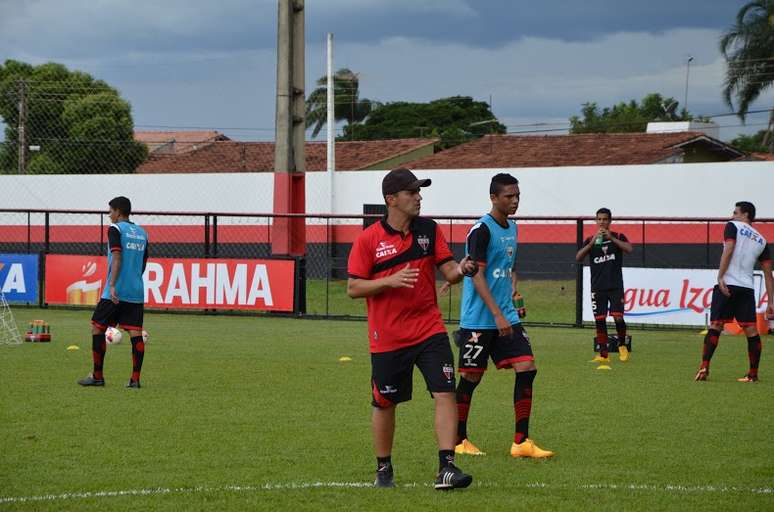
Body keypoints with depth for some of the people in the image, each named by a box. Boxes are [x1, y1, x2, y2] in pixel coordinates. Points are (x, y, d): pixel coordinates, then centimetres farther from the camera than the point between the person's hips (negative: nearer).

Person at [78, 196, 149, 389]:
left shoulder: (116, 229, -4)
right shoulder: (142, 233, 15)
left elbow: (117, 258, -16)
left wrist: (112, 285, -22)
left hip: (116, 292, -6)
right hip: (137, 293, 6)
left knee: (97, 328, 6)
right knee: (136, 334, 0)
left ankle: (97, 376, 7)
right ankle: (135, 379, -5)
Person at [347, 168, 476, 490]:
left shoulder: (429, 230, 4)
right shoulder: (369, 239, -6)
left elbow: (448, 271, 4)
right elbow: (353, 288, -5)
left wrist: (461, 269, -20)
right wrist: (390, 281, -20)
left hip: (429, 328, 2)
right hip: (386, 338, -2)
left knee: (445, 393, -13)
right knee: (385, 404, 9)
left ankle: (446, 468, -15)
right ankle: (383, 469, 27)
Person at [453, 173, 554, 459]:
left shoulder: (511, 228, 12)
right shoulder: (481, 230, -13)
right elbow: (477, 276, -18)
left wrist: (513, 288, 13)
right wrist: (498, 316, -23)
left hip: (506, 317, 7)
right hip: (478, 319, -7)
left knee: (526, 368, -4)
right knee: (471, 377, 1)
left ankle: (521, 442, -2)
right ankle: (459, 440, 16)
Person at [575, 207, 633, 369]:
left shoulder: (618, 237, 4)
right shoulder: (590, 240, 8)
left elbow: (628, 249, -16)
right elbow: (578, 258, -6)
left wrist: (611, 238, -23)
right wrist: (592, 243, -19)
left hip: (615, 286, -2)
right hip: (598, 287, 2)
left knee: (618, 318, -14)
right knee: (600, 321, 1)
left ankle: (622, 345, 12)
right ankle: (603, 355, 9)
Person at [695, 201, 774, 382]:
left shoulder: (732, 226, 5)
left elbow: (728, 250, -12)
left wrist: (720, 277, -16)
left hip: (727, 285, -4)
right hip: (747, 288, 4)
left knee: (715, 326, -2)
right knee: (751, 330, 3)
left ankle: (704, 367, -9)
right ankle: (753, 374, 4)